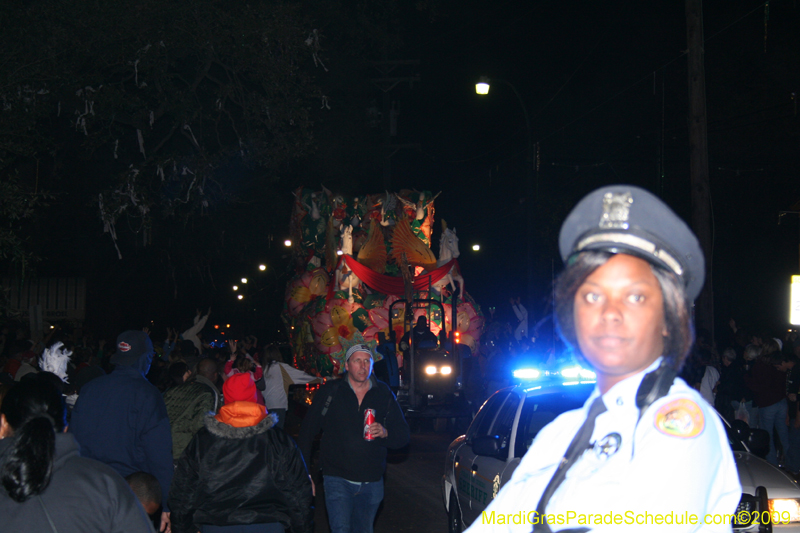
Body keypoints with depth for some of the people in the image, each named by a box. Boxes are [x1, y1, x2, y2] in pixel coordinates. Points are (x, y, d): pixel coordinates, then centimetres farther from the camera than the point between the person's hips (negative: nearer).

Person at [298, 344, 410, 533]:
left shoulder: (384, 394, 3)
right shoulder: (329, 392, -2)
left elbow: (403, 436, 5)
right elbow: (307, 430, 2)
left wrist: (385, 433, -17)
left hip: (372, 482, 3)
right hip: (338, 480, -3)